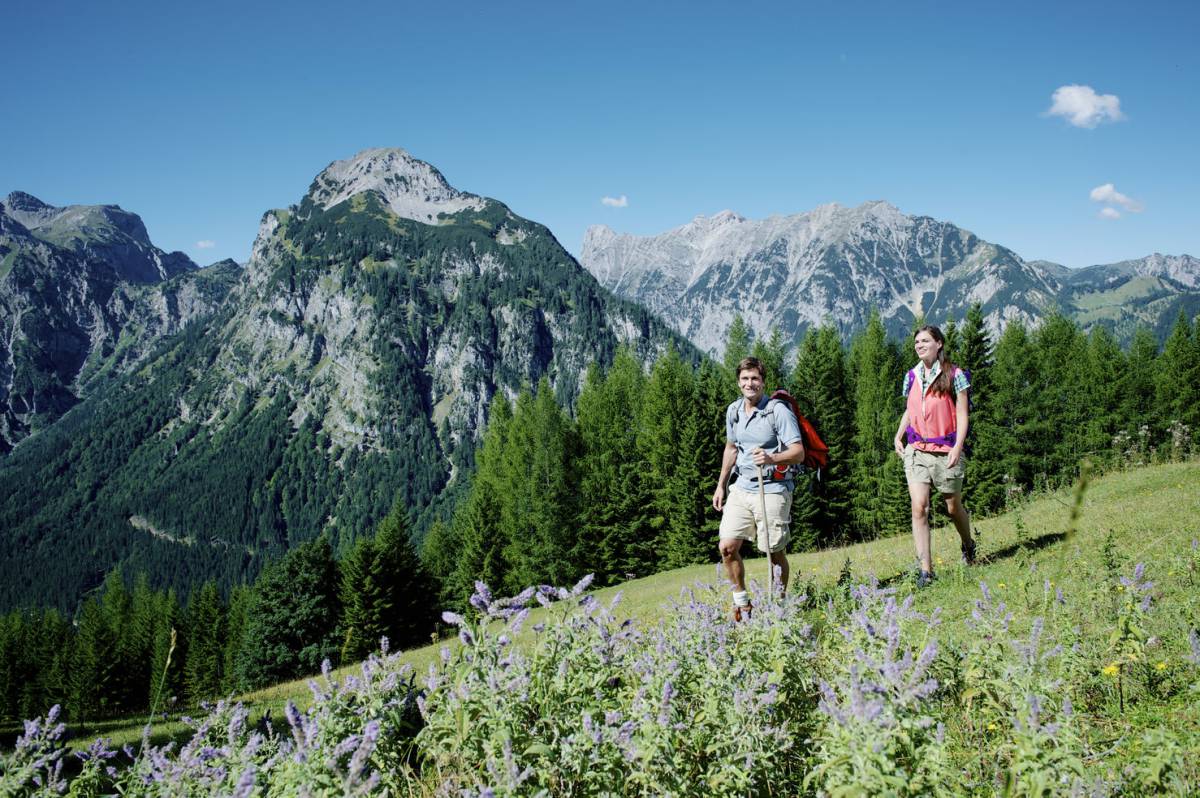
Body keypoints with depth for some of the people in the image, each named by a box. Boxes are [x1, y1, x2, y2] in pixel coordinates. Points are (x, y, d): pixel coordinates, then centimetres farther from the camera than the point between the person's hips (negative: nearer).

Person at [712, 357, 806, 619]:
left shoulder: (778, 410, -11)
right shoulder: (733, 411, 9)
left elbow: (798, 452, -15)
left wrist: (772, 458, -34)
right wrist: (721, 485, 23)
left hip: (772, 490, -5)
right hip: (742, 487, 6)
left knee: (775, 553, 2)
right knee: (727, 547, -1)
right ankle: (742, 603, 16)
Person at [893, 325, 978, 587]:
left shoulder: (954, 375, -4)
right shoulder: (912, 376, 9)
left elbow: (962, 415, -6)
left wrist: (957, 447, -17)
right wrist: (898, 436, 7)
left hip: (946, 452, -3)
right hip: (916, 450, 3)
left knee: (953, 508, 12)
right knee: (919, 507, -10)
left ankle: (968, 545, 44)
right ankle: (925, 569, -9)